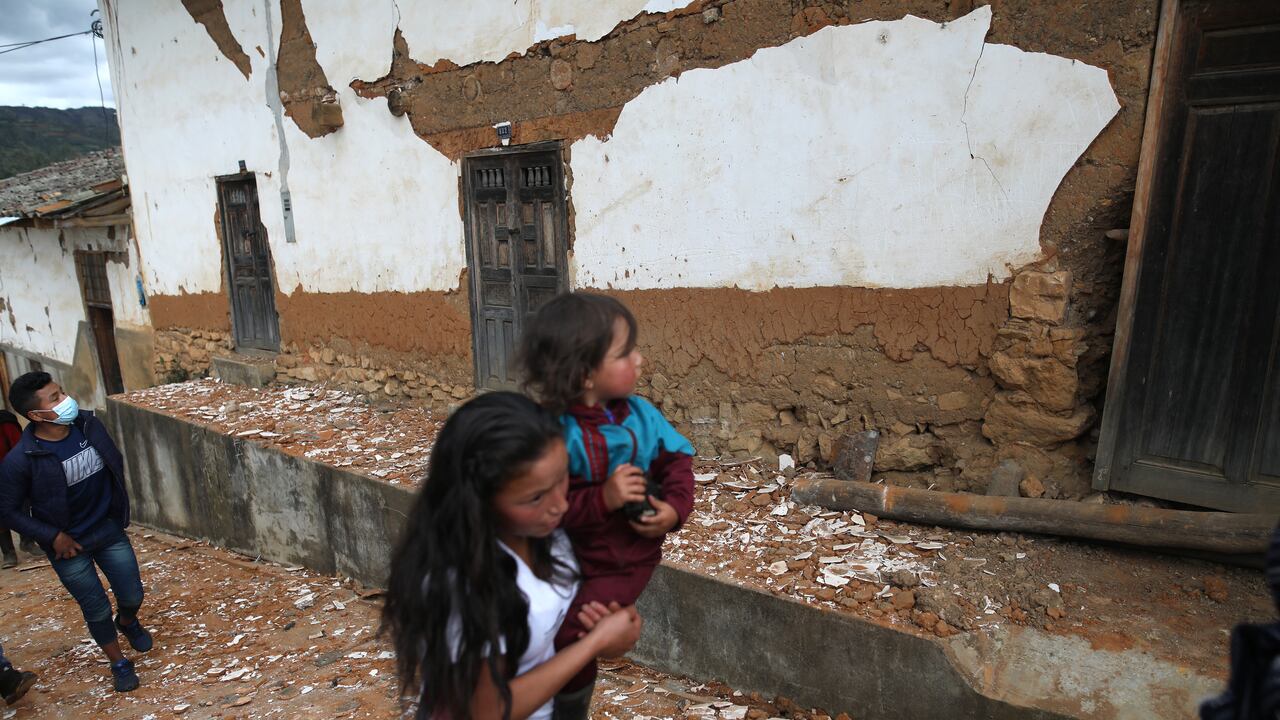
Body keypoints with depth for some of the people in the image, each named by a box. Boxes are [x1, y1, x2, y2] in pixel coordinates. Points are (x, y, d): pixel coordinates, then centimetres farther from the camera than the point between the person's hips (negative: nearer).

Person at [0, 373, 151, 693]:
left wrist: (119, 507, 8)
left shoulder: (89, 424, -13)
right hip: (68, 545, -3)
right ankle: (119, 662, 36)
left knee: (132, 597, 14)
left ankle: (128, 622, 50)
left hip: (110, 530, 3)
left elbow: (115, 463, 6)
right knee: (98, 609, 11)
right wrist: (53, 537, -14)